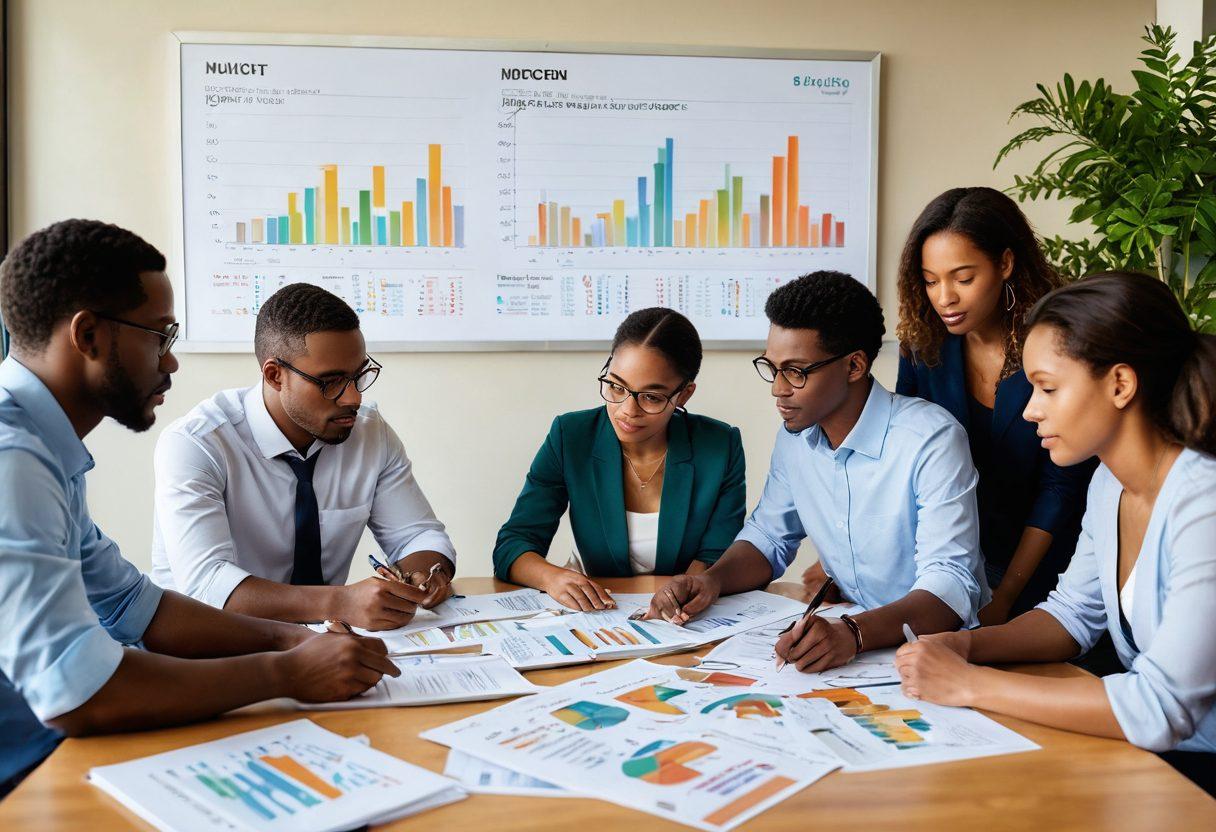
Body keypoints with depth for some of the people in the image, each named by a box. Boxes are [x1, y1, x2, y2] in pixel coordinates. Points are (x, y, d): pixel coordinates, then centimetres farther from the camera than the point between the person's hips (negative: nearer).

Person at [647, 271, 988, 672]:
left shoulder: (932, 440, -19)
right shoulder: (795, 434, 2)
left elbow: (951, 586, -25)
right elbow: (768, 537, 13)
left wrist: (854, 633, -42)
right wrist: (713, 580, -9)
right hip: (845, 634, 6)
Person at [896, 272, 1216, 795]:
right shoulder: (1109, 484, 2)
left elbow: (1162, 708, -29)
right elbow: (1074, 613, 13)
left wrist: (969, 683, -24)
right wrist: (965, 645, -6)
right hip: (1148, 745, 7)